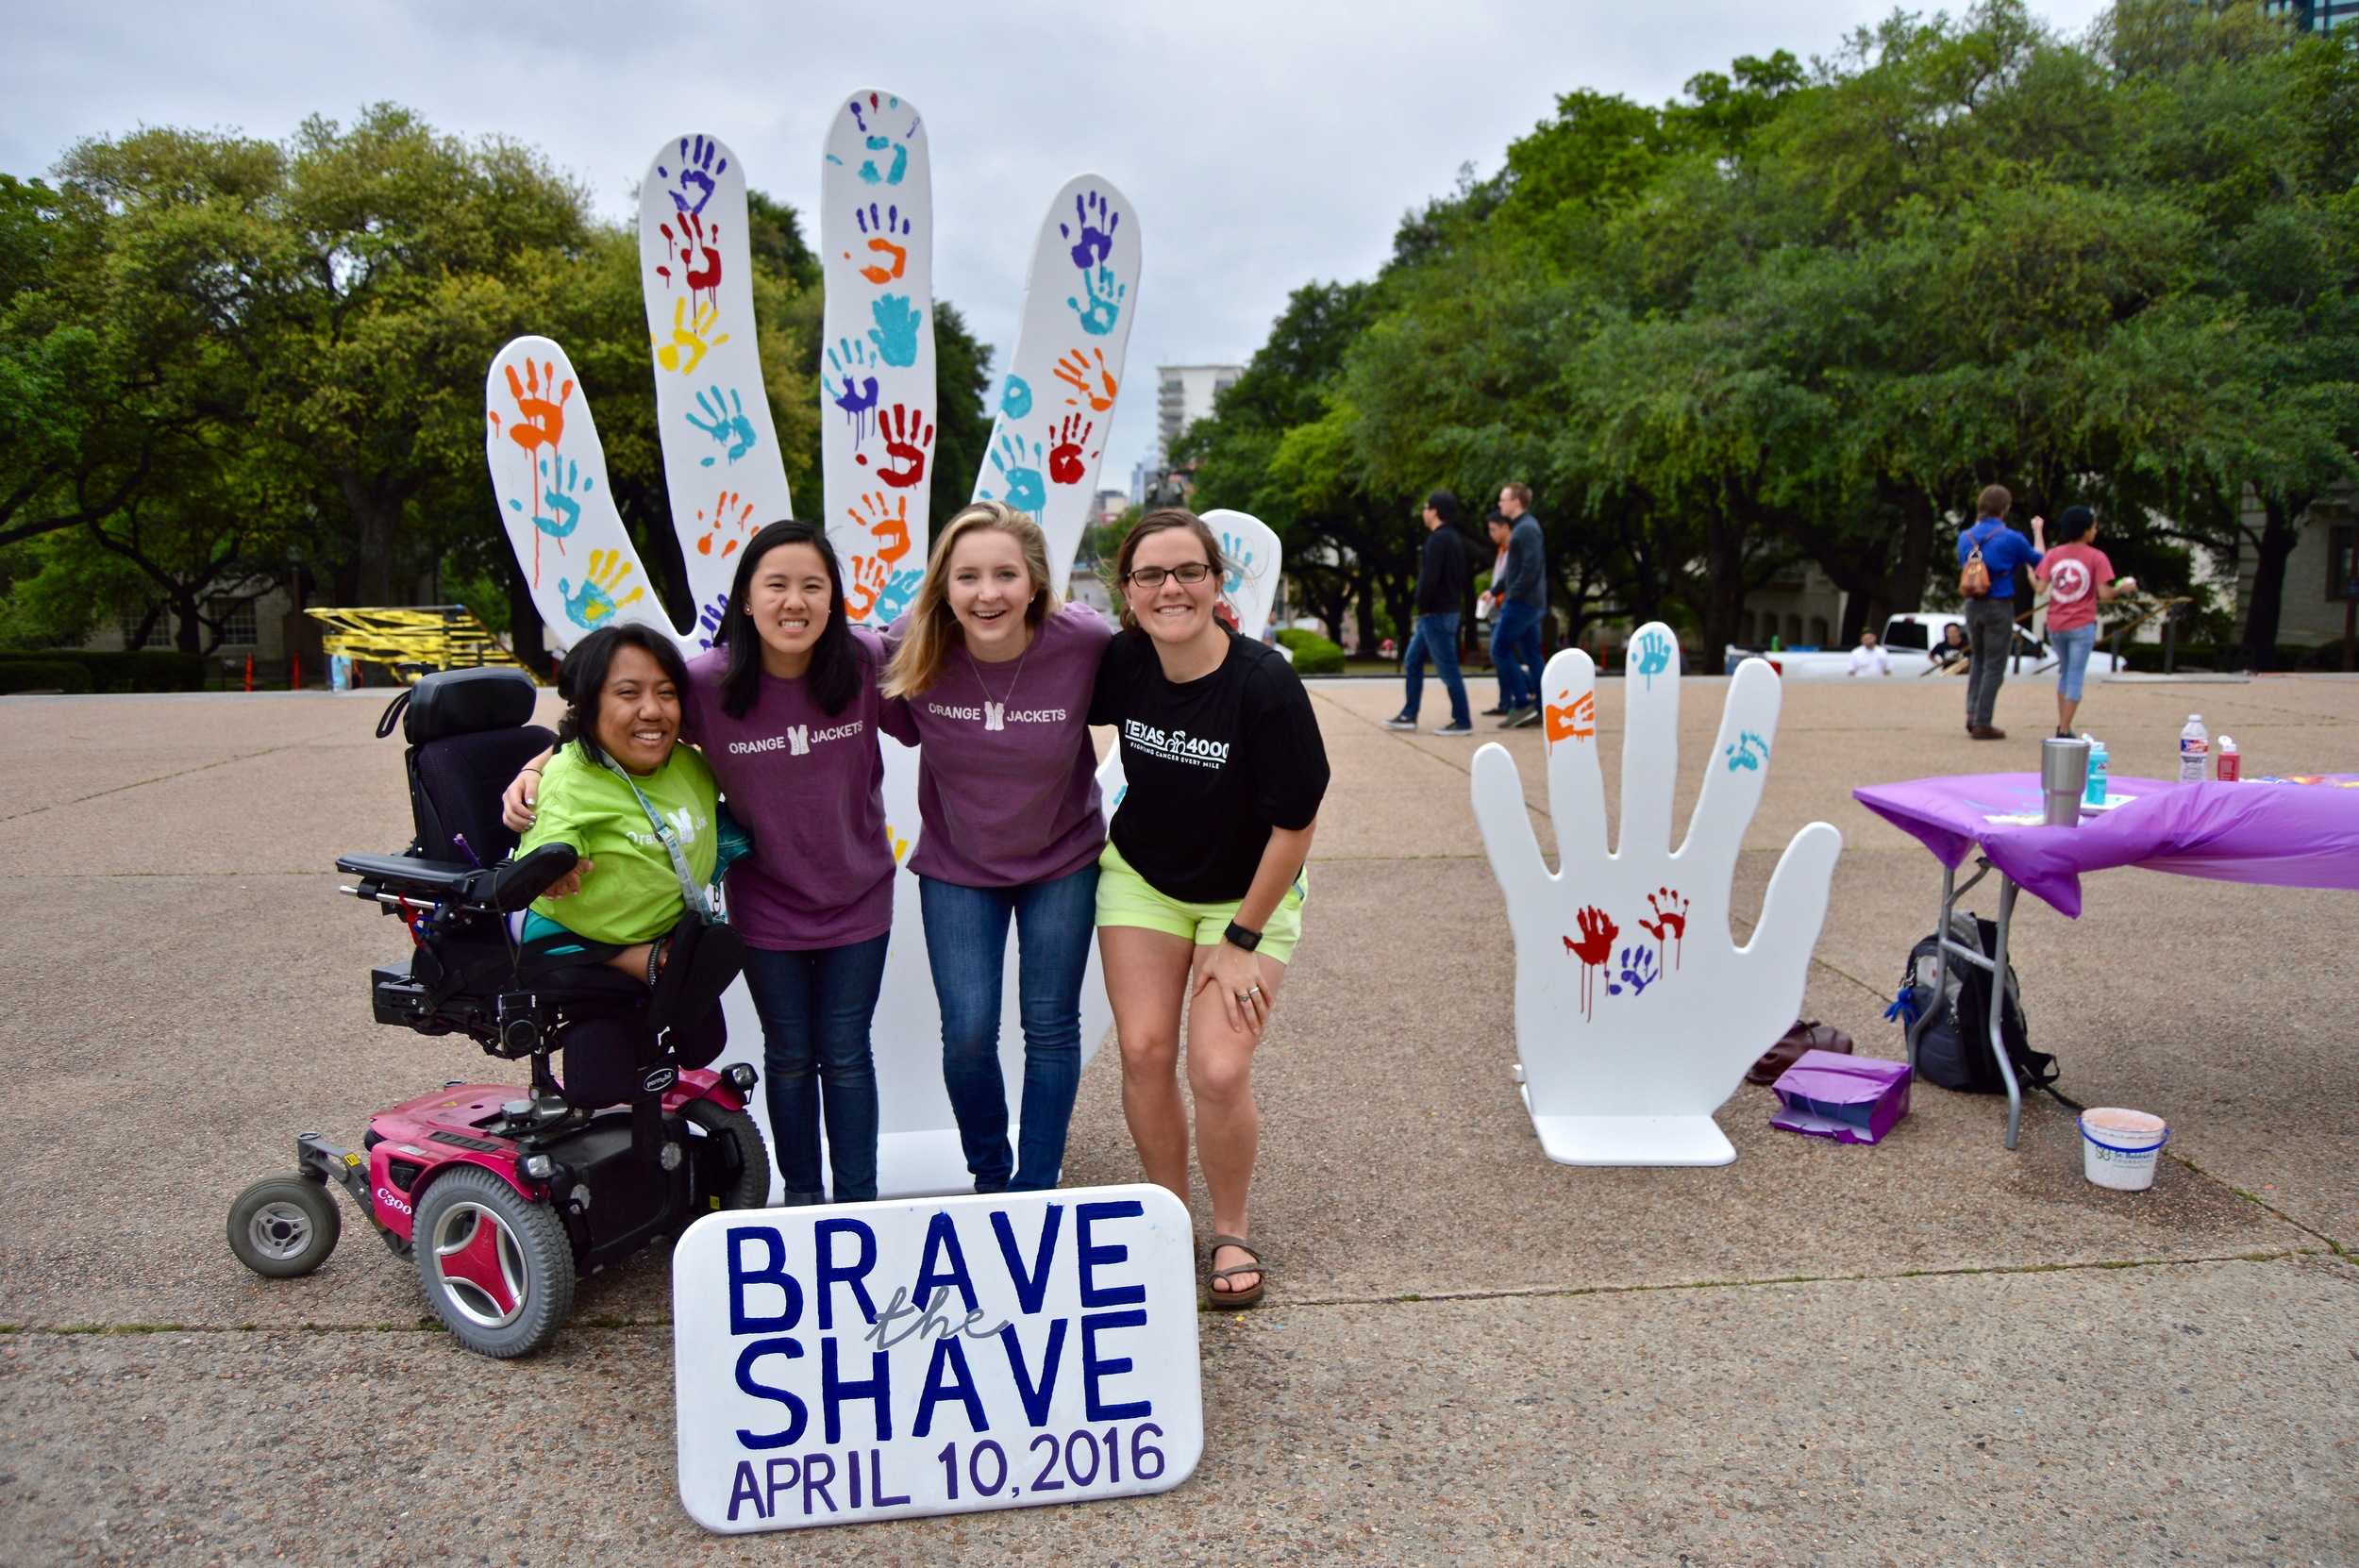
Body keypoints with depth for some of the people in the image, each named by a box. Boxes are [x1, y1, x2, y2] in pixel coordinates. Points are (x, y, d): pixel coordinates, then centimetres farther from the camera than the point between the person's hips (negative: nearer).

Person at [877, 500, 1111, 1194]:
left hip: (1062, 861, 0)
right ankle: (989, 1176, 27)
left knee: (1051, 1026, 8)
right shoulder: (914, 647, -19)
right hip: (956, 866, 1)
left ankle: (1035, 1188, 27)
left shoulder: (1085, 640, -23)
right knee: (967, 1033, -1)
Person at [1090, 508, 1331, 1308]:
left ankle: (1231, 1231, 15)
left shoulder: (1265, 684, -26)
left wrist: (1242, 939, -14)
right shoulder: (1121, 662, -14)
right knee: (1144, 1051, -4)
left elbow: (1296, 823, -19)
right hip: (1141, 876, 4)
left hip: (1249, 891, -3)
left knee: (1219, 1071, -12)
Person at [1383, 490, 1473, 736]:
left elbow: (1429, 578, -23)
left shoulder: (1438, 539, -16)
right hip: (1445, 610, 10)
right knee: (1413, 662, 14)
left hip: (1436, 614, -10)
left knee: (1447, 668, -5)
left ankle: (1462, 721, -1)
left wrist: (1422, 606, -12)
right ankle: (1408, 716, 17)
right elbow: (1460, 576, 18)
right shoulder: (1453, 538, 15)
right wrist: (1456, 601, 14)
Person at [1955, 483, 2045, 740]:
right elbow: (2038, 560, 5)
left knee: (1978, 659, 21)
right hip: (1999, 607, -5)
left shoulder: (1966, 537, 2)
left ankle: (1972, 714, 12)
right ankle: (1982, 724, 3)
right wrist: (2038, 531, 21)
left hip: (1973, 605, 5)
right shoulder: (2011, 539, -11)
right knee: (1994, 666, 2)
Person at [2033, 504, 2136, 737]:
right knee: (2075, 676, 2)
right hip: (2082, 627, -4)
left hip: (2055, 626, 4)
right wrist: (2122, 588, 6)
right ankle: (2064, 732, -1)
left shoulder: (2053, 554, 0)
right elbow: (2105, 595, -13)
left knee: (2064, 672, 21)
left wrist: (2028, 568, 10)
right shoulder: (2096, 557, -9)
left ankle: (2061, 726, 21)